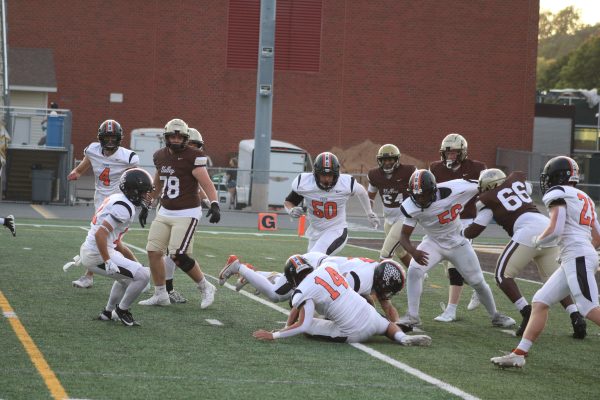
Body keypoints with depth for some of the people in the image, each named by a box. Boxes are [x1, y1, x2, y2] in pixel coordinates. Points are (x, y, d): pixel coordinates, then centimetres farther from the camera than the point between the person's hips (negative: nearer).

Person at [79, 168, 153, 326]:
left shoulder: (116, 198, 11)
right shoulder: (124, 207, -19)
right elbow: (100, 234, -26)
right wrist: (107, 262, -24)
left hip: (88, 250, 10)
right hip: (98, 256, -10)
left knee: (127, 275, 31)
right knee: (143, 276, -9)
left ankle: (108, 312, 35)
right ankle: (122, 310, 7)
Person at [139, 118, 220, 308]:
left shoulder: (192, 157, -13)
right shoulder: (160, 156, 8)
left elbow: (206, 183, -20)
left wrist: (214, 204, -35)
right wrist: (146, 206, 28)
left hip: (186, 213, -7)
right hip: (164, 212, 7)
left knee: (178, 255, -13)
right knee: (153, 252, 3)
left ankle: (205, 287, 6)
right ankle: (160, 295, 16)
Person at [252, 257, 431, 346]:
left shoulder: (304, 291, -10)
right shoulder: (327, 267, 9)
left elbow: (302, 325, -17)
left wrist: (273, 335, -12)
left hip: (351, 334, -6)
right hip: (370, 317, 6)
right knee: (387, 325, 38)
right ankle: (403, 337, 3)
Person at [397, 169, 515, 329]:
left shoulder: (453, 190, -31)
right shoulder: (411, 207, -24)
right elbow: (404, 235, -18)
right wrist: (413, 251, -38)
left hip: (458, 243, 0)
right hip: (433, 243, 0)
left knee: (478, 282, 9)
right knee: (414, 270, -22)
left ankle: (495, 315, 32)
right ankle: (412, 316, -9)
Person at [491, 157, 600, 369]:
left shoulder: (559, 194, -2)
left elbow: (555, 230, -16)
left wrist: (538, 240, 3)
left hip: (577, 256, -9)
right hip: (574, 260, 9)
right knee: (540, 301, 7)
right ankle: (519, 354, 4)